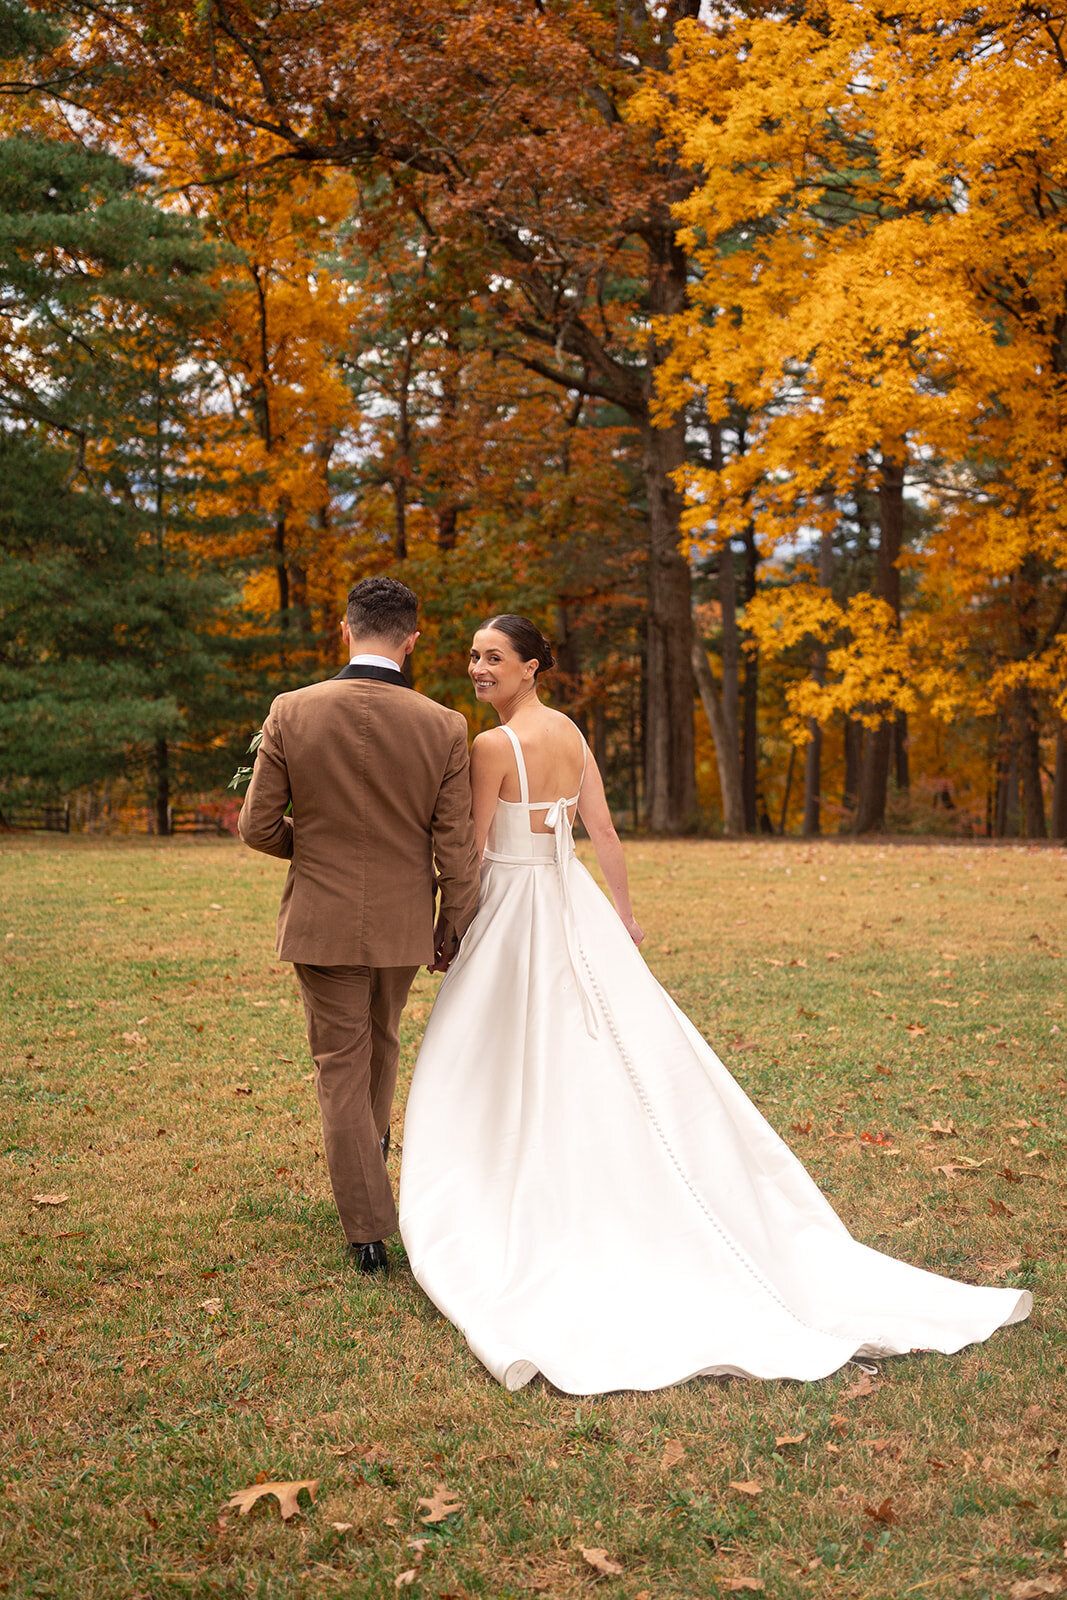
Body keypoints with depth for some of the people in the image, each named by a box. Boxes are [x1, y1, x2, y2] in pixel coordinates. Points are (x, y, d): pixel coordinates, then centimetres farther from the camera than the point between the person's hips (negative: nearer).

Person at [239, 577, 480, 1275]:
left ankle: (369, 1231, 11)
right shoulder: (445, 728, -12)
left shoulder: (291, 713, -13)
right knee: (382, 1039, 28)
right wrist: (455, 924, 7)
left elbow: (258, 826, -7)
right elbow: (455, 846, -9)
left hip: (322, 921, -2)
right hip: (403, 923, 2)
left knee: (341, 1067, 9)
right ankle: (373, 1142, 55)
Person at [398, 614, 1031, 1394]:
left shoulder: (494, 746, -15)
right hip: (574, 909, 8)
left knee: (507, 1079, 4)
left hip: (512, 914, -7)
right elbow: (604, 830, 10)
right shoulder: (571, 732, 7)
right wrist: (624, 911, 18)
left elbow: (473, 850, -11)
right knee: (632, 1060, 9)